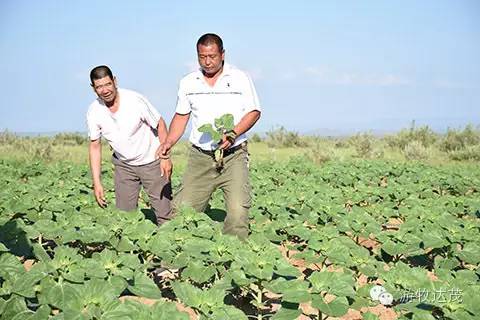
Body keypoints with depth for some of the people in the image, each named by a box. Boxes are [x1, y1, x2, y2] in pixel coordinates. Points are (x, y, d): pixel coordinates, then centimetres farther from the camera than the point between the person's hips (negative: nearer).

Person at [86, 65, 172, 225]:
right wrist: (97, 182, -3)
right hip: (123, 165, 3)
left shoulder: (135, 100, -20)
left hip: (152, 161, -3)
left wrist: (165, 156, -15)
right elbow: (95, 145, 0)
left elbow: (160, 124, -9)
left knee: (165, 214, -4)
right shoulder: (93, 112, -9)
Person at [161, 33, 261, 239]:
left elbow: (254, 112, 2)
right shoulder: (188, 82, 10)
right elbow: (181, 116, 16)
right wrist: (169, 142, 0)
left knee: (238, 211, -15)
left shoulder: (240, 78, 2)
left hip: (233, 155, -2)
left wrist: (233, 134, -14)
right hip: (200, 157, 3)